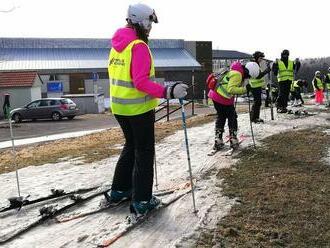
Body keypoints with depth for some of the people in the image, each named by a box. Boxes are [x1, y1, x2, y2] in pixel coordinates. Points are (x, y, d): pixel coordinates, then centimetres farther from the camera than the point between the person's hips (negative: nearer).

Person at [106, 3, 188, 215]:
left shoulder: (117, 45, 9)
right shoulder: (139, 46, -17)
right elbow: (141, 82, -26)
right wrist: (167, 92, -32)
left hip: (119, 107, 8)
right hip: (139, 108, -8)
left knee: (131, 146, 23)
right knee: (144, 152, 3)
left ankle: (118, 191, 32)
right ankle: (142, 201, 9)